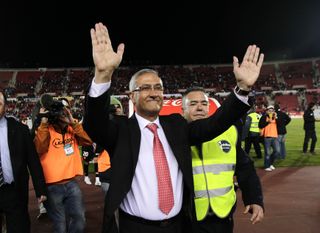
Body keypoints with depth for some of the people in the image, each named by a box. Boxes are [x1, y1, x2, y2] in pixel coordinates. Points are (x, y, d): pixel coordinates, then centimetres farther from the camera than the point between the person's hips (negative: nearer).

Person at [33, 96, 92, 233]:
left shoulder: (72, 129, 7)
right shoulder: (45, 130, -5)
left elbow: (88, 141, -8)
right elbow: (39, 148, -23)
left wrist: (73, 122, -14)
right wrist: (43, 122, -23)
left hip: (72, 184, 4)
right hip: (52, 187, -3)